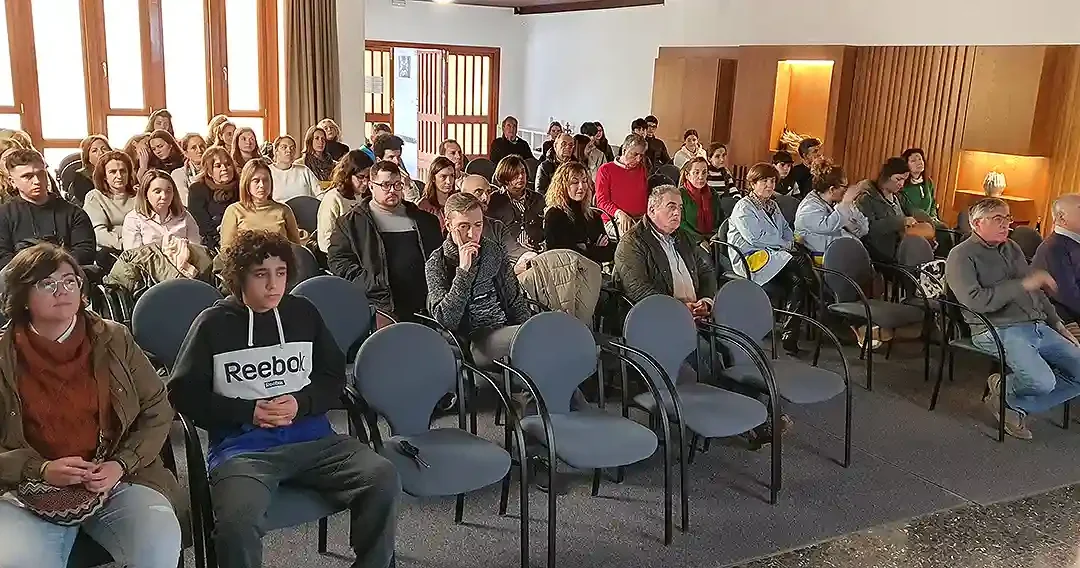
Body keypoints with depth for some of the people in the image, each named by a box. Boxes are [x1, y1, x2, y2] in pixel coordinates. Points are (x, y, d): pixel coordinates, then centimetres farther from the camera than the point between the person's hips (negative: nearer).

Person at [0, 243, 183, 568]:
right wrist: (41, 470, -13)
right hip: (31, 490, -1)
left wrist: (121, 465, -7)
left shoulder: (114, 340, 7)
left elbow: (157, 412, 7)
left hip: (118, 480, 1)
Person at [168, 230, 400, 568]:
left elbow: (335, 378, 16)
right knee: (236, 521, -33)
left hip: (310, 438, 3)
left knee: (384, 479, -19)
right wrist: (248, 412, -8)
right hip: (241, 446, -3)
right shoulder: (214, 323, 3)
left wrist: (301, 403, -4)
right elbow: (183, 394, 4)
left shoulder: (303, 313, 12)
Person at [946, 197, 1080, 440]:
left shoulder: (1012, 249, 20)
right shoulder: (961, 256, -5)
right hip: (999, 330, -8)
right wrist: (1023, 285, -20)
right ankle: (1003, 389, 5)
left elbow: (1037, 291, 28)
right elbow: (975, 301, -20)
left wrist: (1058, 324, 19)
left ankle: (1018, 406, 2)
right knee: (1042, 381, -28)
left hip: (1039, 327, 8)